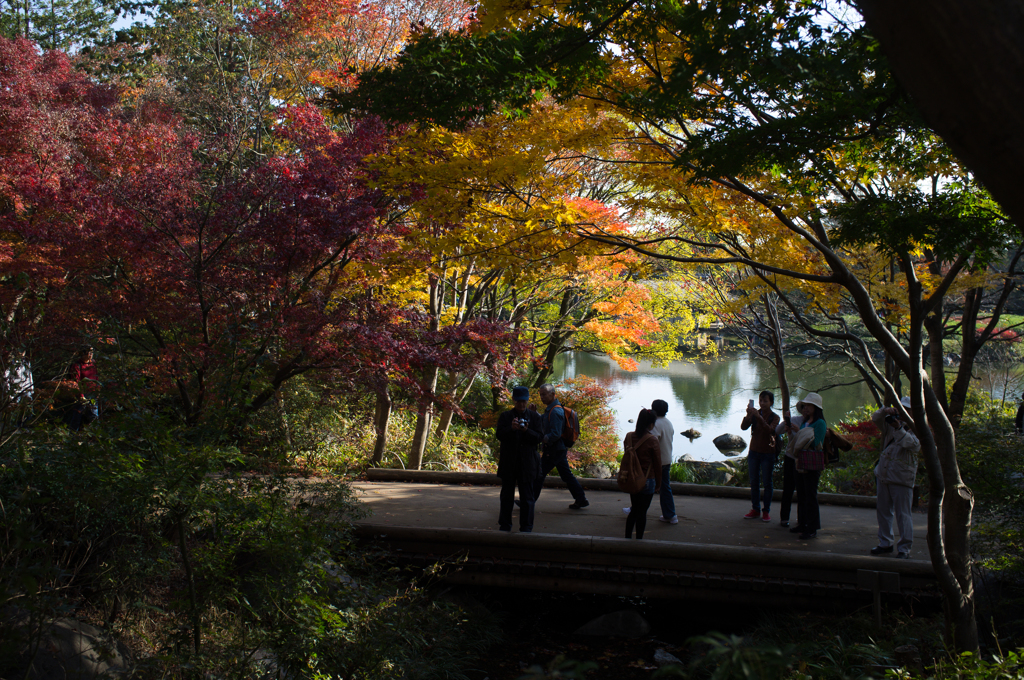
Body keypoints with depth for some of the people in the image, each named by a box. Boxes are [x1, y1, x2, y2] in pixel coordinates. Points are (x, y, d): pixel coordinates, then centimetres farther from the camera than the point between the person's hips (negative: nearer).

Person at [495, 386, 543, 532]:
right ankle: (505, 525, 18)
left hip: (527, 463, -1)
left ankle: (526, 527, 7)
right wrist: (511, 428, -22)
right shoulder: (505, 416, 7)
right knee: (506, 495, 8)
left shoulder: (534, 416, 7)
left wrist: (526, 431, -19)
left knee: (527, 497, 1)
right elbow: (500, 435, -4)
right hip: (508, 461, 1)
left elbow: (539, 438, 0)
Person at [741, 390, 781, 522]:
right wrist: (748, 415, -27)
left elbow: (769, 430, -24)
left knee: (767, 483, 1)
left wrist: (758, 417, -34)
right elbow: (743, 427, -10)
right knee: (754, 482, 7)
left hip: (768, 453, -3)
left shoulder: (775, 417, -6)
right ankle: (755, 509, 16)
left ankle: (766, 511, 9)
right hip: (754, 452, 3)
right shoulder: (754, 414, 3)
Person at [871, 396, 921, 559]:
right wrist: (885, 411, -16)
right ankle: (885, 543, 26)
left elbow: (914, 444, -22)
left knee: (903, 514, -7)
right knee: (883, 511, 14)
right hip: (884, 476, 6)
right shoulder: (892, 424, 11)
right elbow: (876, 418, 5)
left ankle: (904, 549, -2)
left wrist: (899, 429, -34)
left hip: (902, 479, -6)